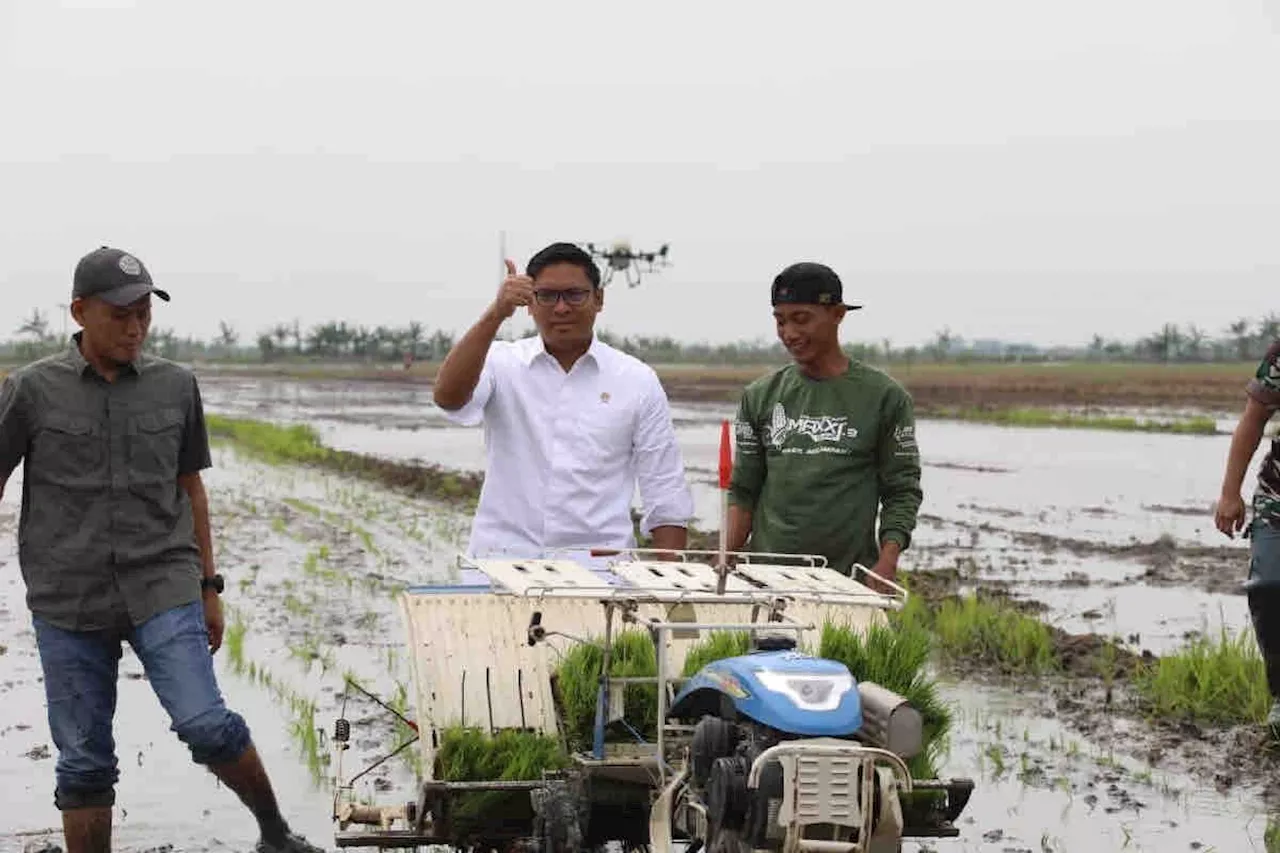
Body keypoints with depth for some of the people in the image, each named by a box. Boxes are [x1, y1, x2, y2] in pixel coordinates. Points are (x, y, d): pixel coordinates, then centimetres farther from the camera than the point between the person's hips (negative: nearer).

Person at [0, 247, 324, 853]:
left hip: (163, 588, 1)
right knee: (84, 762, 3)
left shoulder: (175, 386, 6)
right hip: (68, 600, 0)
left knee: (205, 724, -12)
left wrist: (208, 586, 15)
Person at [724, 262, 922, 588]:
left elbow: (902, 492, 2)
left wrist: (886, 564, -13)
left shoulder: (884, 397, 3)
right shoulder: (760, 396, 10)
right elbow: (744, 491, 11)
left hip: (849, 581, -2)